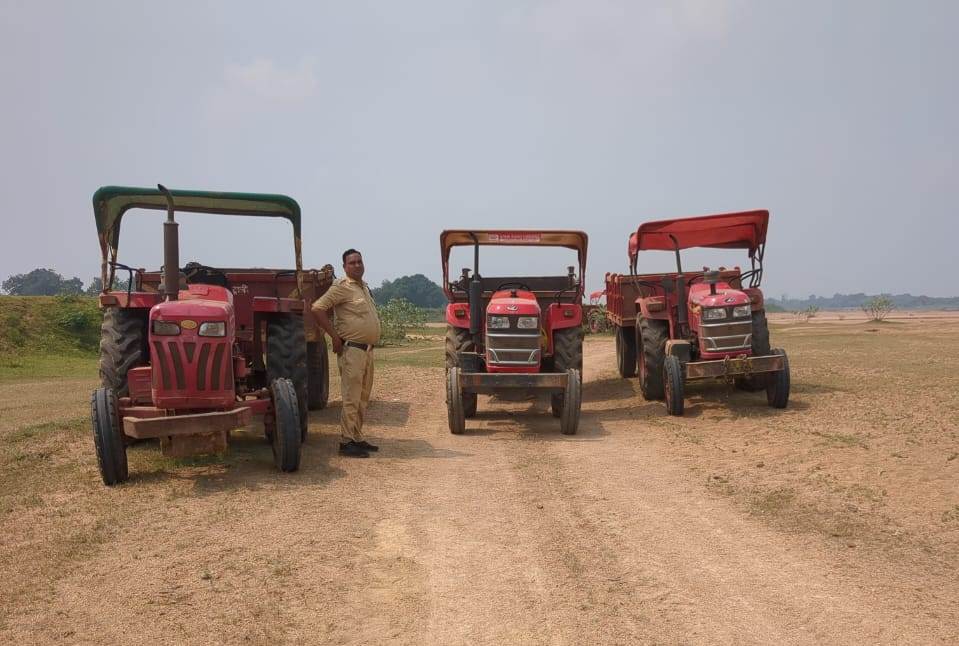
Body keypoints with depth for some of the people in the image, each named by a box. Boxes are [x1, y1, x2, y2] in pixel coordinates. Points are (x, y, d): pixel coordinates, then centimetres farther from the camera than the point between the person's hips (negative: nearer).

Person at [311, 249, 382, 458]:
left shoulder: (364, 287, 17)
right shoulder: (342, 287, -10)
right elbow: (317, 308, -19)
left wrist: (370, 344, 16)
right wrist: (335, 336, -17)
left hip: (367, 349, 9)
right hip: (352, 349, -9)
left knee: (363, 397, 14)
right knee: (351, 397, -7)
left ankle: (357, 437, 23)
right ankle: (347, 442, -2)